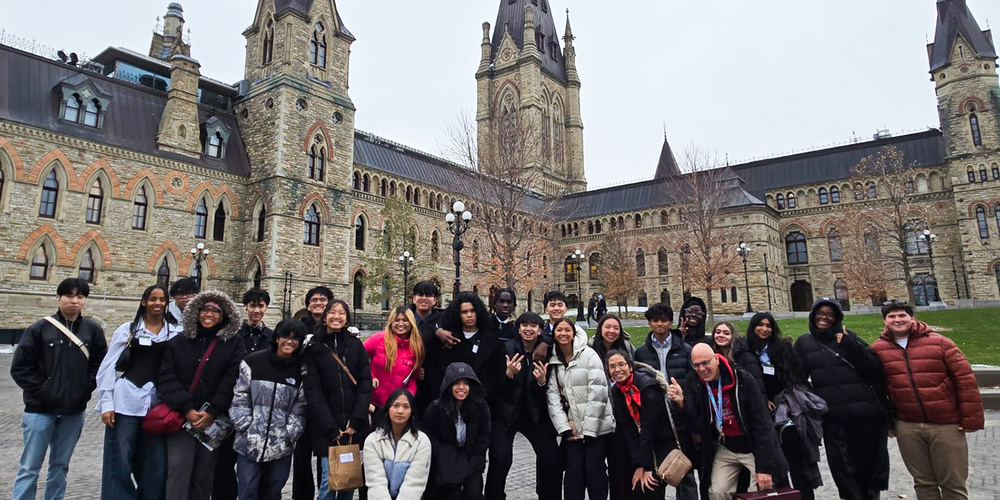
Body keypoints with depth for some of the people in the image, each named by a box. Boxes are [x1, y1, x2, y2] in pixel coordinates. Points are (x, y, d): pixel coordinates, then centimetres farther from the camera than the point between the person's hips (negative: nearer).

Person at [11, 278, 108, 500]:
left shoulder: (93, 330, 1)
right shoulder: (40, 329, -5)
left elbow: (100, 365, 7)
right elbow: (19, 367, -3)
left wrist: (85, 388, -3)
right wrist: (40, 390, -8)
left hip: (74, 411, 2)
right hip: (40, 410, -2)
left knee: (60, 466, 14)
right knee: (29, 467, 3)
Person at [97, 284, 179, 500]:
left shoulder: (175, 333, 7)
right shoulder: (128, 329, 3)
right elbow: (108, 367, 2)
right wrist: (106, 403, -4)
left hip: (158, 404, 2)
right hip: (126, 402, -1)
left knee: (156, 464, 8)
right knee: (120, 463, 3)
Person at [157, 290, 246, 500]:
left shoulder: (234, 344, 3)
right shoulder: (178, 342, 7)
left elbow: (232, 380, -6)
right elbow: (166, 378, -2)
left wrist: (212, 412, -14)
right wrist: (186, 409, -13)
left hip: (214, 420, 0)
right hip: (182, 416, 0)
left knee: (204, 473, 6)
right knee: (178, 467, -9)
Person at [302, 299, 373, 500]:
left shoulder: (356, 344, 6)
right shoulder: (313, 347, 0)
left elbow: (365, 384, 1)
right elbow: (313, 391, -5)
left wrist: (356, 420, -9)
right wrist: (331, 427, -12)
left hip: (354, 425, 2)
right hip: (326, 427, -2)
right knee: (329, 480, -4)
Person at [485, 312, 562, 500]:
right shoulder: (507, 348, -11)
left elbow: (550, 392, -4)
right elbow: (496, 386, -12)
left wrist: (542, 382, -25)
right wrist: (509, 373, -30)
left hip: (535, 412, 2)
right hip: (505, 411, -2)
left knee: (553, 458, 0)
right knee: (500, 458, -12)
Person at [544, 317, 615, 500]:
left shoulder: (588, 354, -7)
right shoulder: (554, 361, 7)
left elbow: (598, 392, -13)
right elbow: (553, 395, 1)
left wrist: (590, 428, -14)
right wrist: (564, 427, -8)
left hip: (596, 426, -3)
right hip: (572, 427, 3)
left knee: (594, 470, -1)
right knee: (573, 471, -1)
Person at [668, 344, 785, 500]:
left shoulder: (743, 379, -20)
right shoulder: (692, 382, -10)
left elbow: (761, 423, -17)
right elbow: (695, 422, -14)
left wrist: (764, 466, -18)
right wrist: (681, 403, -36)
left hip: (753, 446, -3)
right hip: (725, 448, 3)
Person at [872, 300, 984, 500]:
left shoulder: (939, 343, -4)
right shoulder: (878, 349, 0)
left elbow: (966, 380, -4)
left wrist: (971, 419, -7)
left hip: (946, 425, -1)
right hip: (907, 427, 2)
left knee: (953, 484, 8)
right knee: (923, 483, 14)